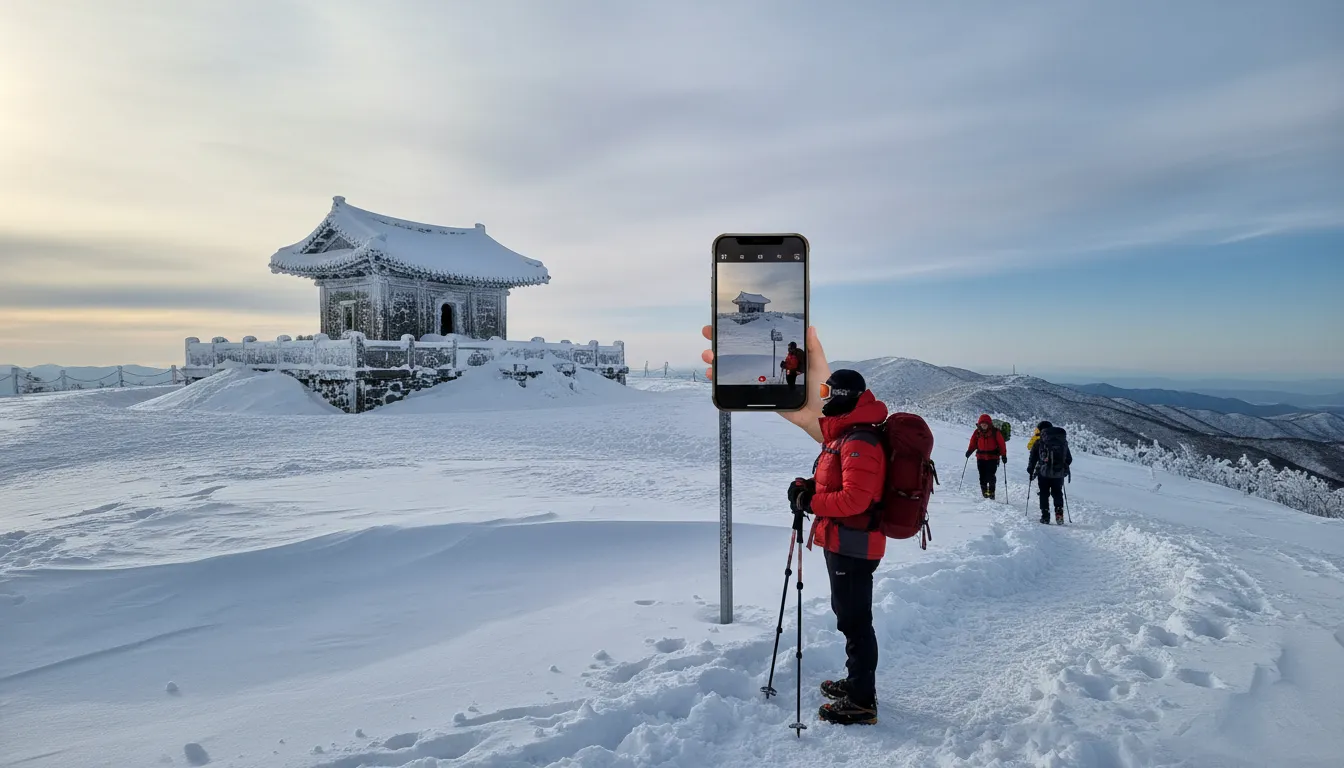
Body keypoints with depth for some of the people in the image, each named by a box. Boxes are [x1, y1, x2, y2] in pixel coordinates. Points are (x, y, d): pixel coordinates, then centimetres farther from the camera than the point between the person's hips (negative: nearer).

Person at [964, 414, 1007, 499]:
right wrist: (969, 451, -6)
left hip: (993, 457, -3)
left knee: (991, 475, -10)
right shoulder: (977, 432, 4)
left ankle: (991, 491, 4)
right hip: (981, 457, 3)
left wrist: (1004, 455, -7)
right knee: (982, 476, 1)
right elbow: (973, 443, 10)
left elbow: (1001, 444, -2)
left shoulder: (995, 432, -5)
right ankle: (984, 491, 15)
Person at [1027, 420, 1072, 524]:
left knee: (1044, 494, 7)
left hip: (1044, 473, -3)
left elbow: (1032, 458, -1)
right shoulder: (1063, 441, 10)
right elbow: (1069, 459, 16)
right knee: (1057, 494, 15)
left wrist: (1030, 472, 9)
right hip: (1059, 473, 3)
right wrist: (1065, 469, 29)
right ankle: (1059, 515, 2)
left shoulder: (1039, 442, -2)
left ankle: (1045, 516, 2)